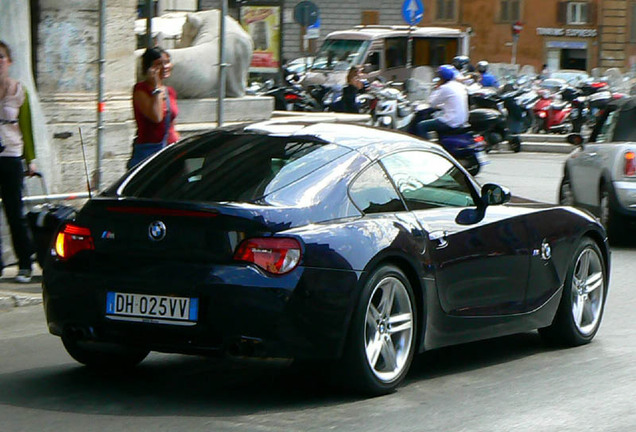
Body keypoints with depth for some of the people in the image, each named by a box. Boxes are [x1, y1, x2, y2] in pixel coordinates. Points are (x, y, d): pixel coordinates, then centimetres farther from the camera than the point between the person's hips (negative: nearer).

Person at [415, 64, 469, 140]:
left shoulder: (445, 88, -15)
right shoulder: (460, 86, 10)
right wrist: (440, 106, 24)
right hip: (462, 121, 9)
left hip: (451, 123, -9)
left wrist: (436, 88, 1)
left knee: (421, 126, -4)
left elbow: (431, 103, -6)